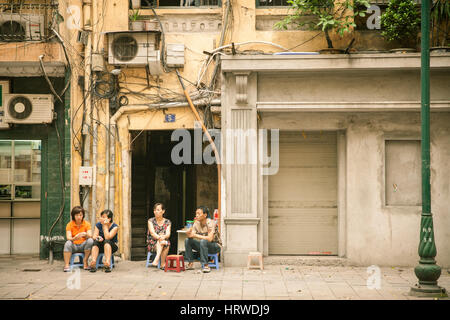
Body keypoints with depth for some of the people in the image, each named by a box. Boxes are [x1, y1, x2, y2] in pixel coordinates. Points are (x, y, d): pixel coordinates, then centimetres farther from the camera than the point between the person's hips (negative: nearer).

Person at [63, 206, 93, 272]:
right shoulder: (69, 225, -4)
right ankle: (66, 265, -34)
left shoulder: (87, 224, -1)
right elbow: (68, 237, -18)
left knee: (90, 240, -28)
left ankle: (85, 262, -19)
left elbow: (90, 236, -14)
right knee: (68, 243, -32)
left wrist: (86, 235, -38)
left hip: (83, 246, 1)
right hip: (74, 246, -1)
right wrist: (74, 238, -41)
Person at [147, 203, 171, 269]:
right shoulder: (151, 221, 2)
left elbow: (168, 234, -7)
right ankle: (163, 263, -36)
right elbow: (152, 233, -12)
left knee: (167, 243, -33)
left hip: (165, 243, 1)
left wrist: (164, 236, -31)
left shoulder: (167, 222, 7)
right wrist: (159, 237, -33)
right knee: (161, 242, -33)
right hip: (152, 244, -1)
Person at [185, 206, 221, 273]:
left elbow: (209, 238, -34)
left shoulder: (210, 223, -22)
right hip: (203, 245, 7)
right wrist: (189, 234, -33)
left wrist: (195, 235, -33)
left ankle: (205, 265, -30)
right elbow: (191, 235, -9)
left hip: (215, 246, -7)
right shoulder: (196, 223, -3)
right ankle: (190, 263, -7)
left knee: (203, 241, -36)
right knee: (187, 240, -11)